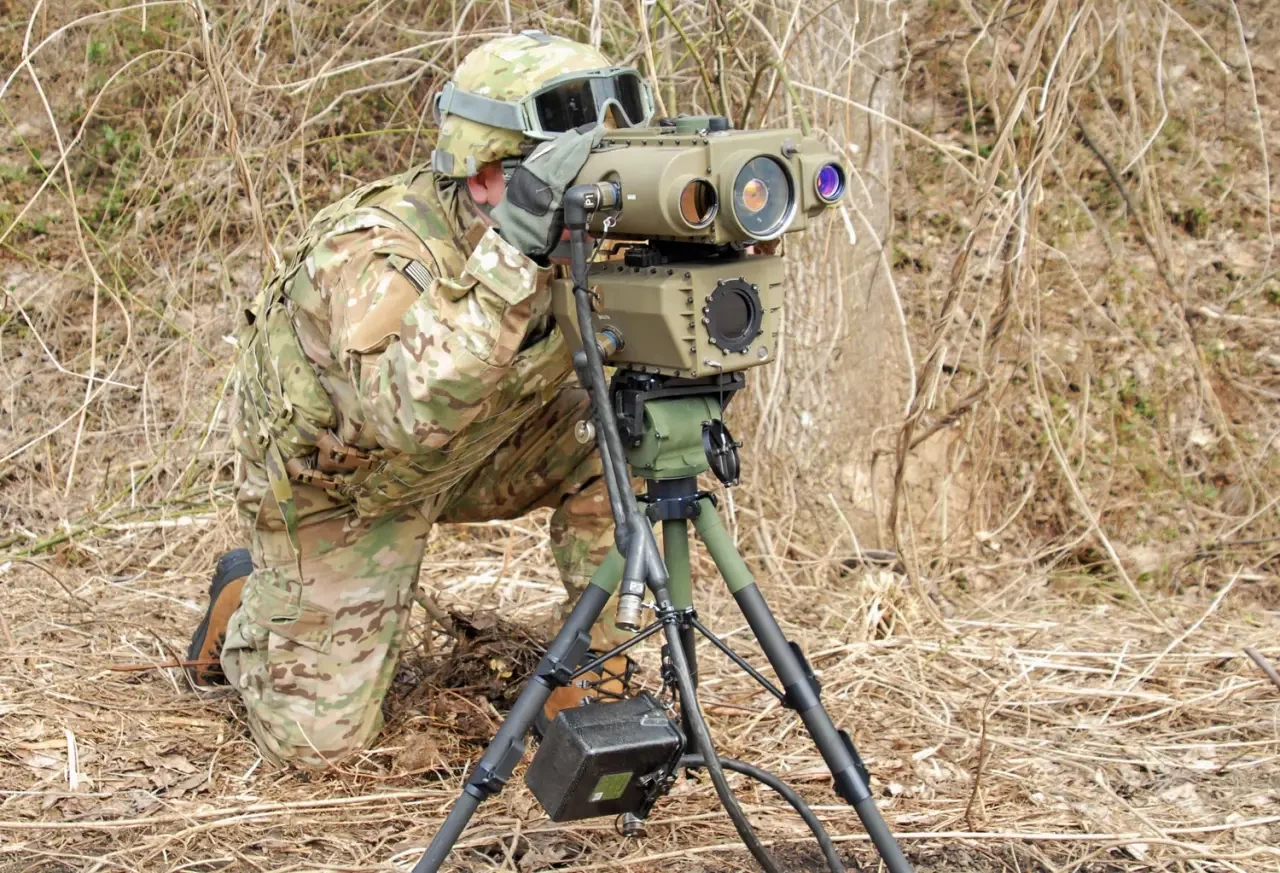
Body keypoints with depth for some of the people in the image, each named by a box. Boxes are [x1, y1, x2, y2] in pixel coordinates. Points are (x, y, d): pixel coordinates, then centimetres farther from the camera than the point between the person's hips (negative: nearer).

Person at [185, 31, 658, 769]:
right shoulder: (373, 252, -39)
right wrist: (516, 241, -62)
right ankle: (245, 602, 29)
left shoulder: (585, 234, -22)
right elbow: (418, 410, -57)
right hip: (333, 480, -4)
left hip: (474, 446, 5)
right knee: (319, 736, -2)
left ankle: (594, 689, -3)